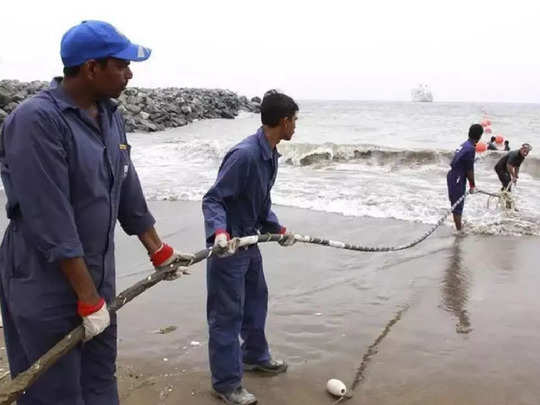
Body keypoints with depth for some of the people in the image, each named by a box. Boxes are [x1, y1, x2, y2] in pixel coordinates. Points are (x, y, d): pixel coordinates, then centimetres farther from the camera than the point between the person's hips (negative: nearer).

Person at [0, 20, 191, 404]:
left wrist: (158, 251, 19)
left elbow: (128, 192, 13)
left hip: (96, 276, 8)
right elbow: (51, 222, -23)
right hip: (45, 285, -7)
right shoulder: (36, 120, -21)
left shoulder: (110, 115, 4)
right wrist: (88, 297, -19)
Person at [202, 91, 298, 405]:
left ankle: (255, 356, 44)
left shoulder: (271, 154, 4)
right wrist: (219, 232, -39)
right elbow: (212, 199, -24)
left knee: (257, 300, 23)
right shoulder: (245, 154, -26)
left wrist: (278, 229, 11)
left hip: (251, 240, 10)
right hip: (228, 245, -10)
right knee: (228, 314, 2)